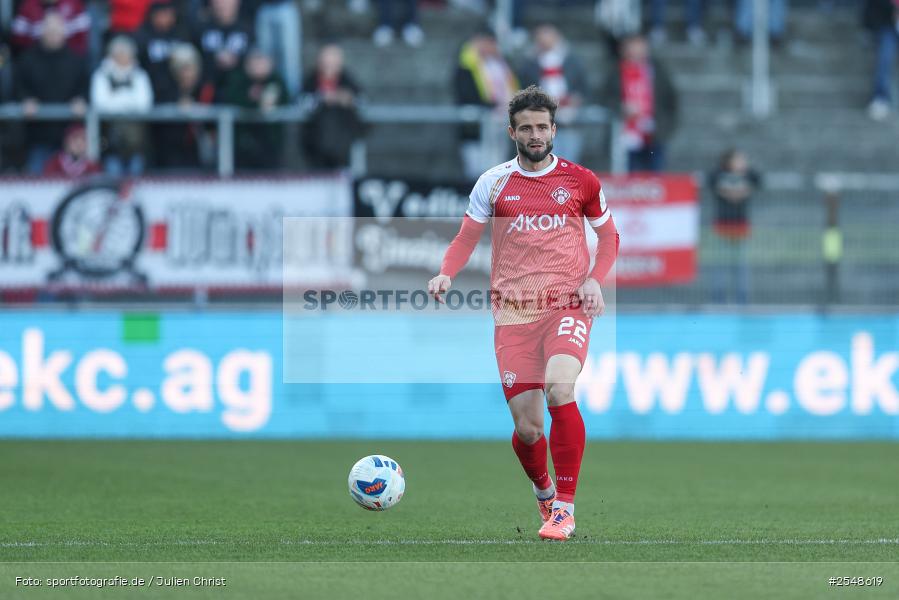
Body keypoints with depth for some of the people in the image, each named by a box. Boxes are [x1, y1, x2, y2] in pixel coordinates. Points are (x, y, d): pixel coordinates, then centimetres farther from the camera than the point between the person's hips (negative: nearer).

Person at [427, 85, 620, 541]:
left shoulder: (580, 180, 7)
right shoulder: (494, 183, 7)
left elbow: (608, 236, 17)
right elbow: (466, 238, 12)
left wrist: (594, 279, -1)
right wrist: (445, 274, -8)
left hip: (568, 305, -1)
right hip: (513, 313, 1)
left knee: (559, 389, -29)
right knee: (526, 428, -2)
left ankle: (564, 507, -20)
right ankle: (543, 490, 32)